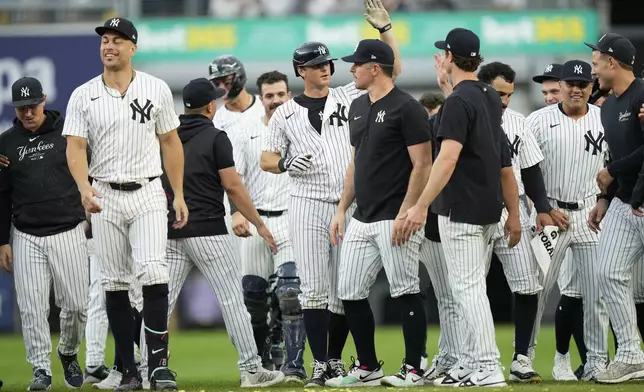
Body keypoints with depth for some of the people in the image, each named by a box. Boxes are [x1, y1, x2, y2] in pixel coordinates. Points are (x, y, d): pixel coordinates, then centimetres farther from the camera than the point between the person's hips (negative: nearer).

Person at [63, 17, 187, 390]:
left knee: (154, 273, -16)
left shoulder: (156, 89, 3)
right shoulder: (83, 96, 2)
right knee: (115, 283, 3)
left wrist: (179, 195, 5)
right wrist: (85, 188, -22)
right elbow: (76, 147, -4)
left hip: (148, 194, -1)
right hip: (105, 197, 1)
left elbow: (170, 142, 9)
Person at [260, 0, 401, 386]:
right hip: (308, 206, -1)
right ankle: (320, 364, -1)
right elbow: (267, 158, 10)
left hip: (349, 206, 1)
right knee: (314, 288, -5)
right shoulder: (286, 113, 8)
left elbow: (393, 69, 5)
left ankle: (336, 360, 14)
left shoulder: (350, 97, 8)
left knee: (344, 290, 3)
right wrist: (285, 164, -13)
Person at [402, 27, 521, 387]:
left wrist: (422, 206, -28)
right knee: (474, 285, 17)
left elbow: (448, 158, -26)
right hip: (489, 208, 9)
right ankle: (474, 363, 21)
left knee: (468, 287, -9)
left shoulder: (458, 101, -16)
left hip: (461, 209, -9)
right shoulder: (492, 98, 9)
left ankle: (489, 368, -15)